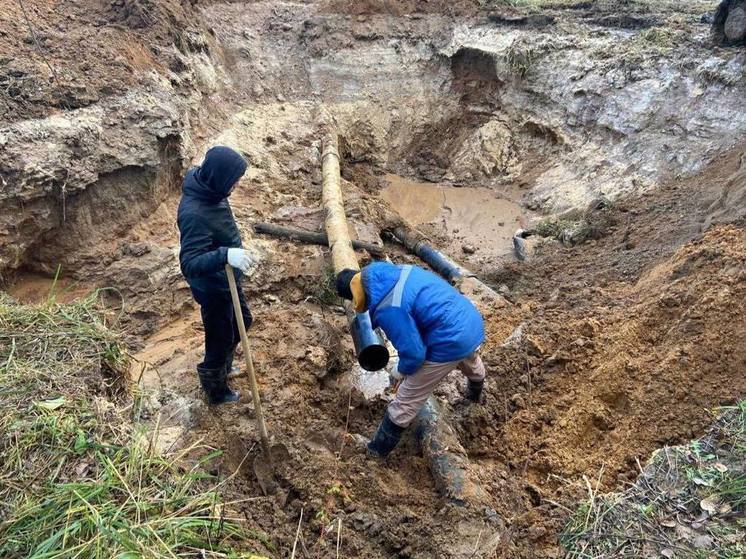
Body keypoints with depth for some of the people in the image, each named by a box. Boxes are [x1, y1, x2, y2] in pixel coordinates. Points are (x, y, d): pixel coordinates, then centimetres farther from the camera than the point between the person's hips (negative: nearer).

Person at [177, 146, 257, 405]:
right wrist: (225, 255, -53)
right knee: (220, 338, 12)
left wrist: (234, 250, 23)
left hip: (226, 278, 9)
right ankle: (217, 391, 38)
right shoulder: (194, 214, -36)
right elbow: (189, 263, -38)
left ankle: (224, 366, 53)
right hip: (212, 288, -9)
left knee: (243, 321, 27)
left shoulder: (208, 191, -8)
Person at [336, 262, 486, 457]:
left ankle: (378, 449, 26)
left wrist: (401, 370, 2)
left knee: (407, 400, 8)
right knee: (472, 364, 44)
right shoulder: (397, 271, 2)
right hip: (472, 320, 9)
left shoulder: (388, 309, -24)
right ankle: (475, 396, 77)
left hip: (450, 343, -9)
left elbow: (413, 353, -21)